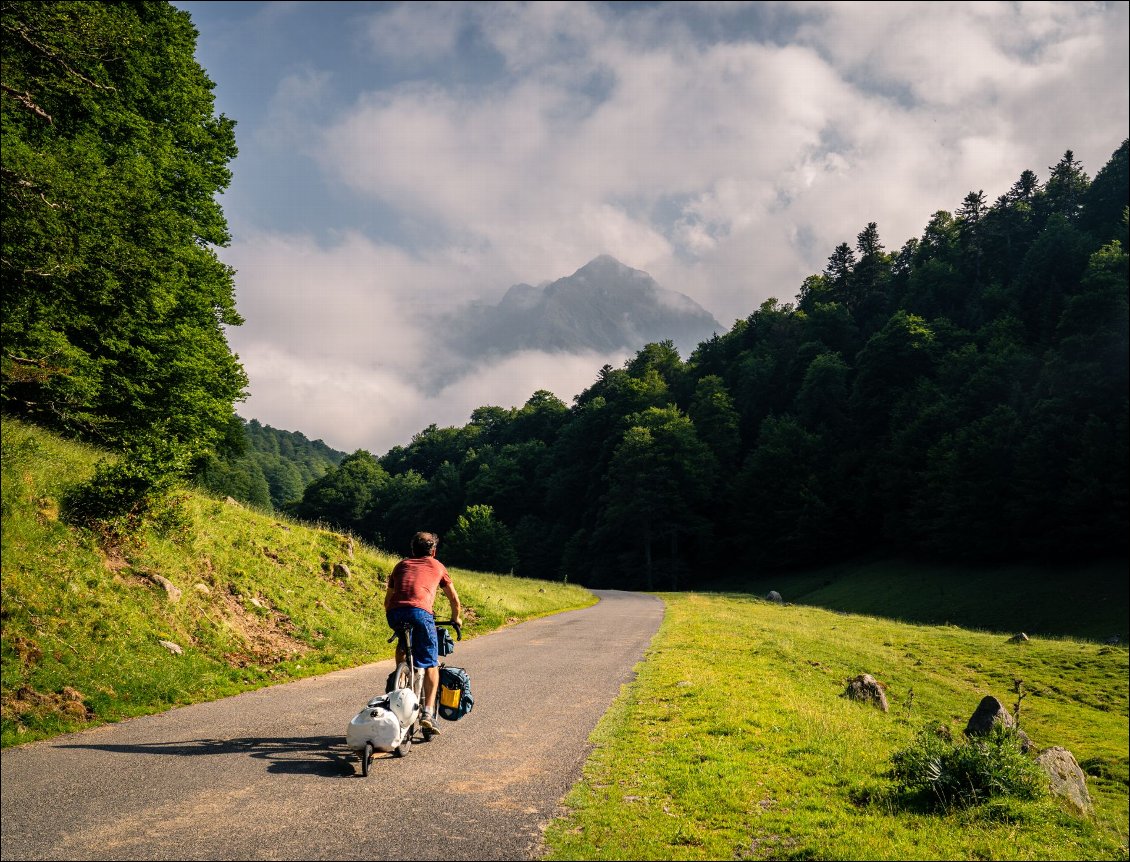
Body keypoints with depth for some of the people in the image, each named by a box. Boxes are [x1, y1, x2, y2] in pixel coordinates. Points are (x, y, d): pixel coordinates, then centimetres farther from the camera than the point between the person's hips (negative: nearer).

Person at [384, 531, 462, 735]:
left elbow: (387, 600, 37)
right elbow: (454, 599, 34)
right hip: (420, 612, -3)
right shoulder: (437, 566, 27)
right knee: (431, 664, 6)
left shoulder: (401, 565, 32)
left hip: (395, 613, 3)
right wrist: (456, 619, 52)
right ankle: (428, 711, -7)